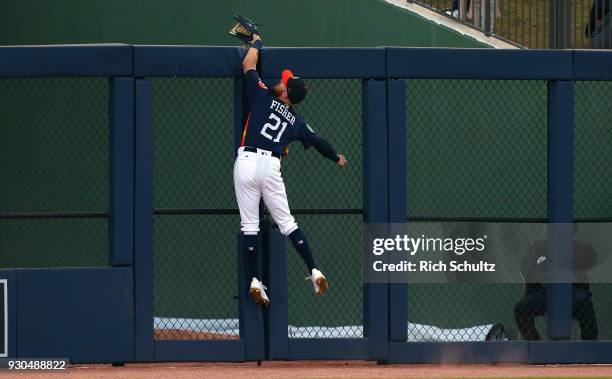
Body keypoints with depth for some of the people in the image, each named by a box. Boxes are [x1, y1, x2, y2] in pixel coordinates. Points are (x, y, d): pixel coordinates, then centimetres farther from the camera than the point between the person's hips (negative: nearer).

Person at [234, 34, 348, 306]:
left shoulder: (264, 98, 7)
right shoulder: (296, 122, 16)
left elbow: (248, 65, 12)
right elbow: (317, 142, 29)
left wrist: (256, 43, 31)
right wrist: (337, 158, 47)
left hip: (246, 162, -2)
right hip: (271, 167, 2)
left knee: (249, 224, 1)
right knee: (286, 222, 10)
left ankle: (254, 281, -2)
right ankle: (314, 271, 2)